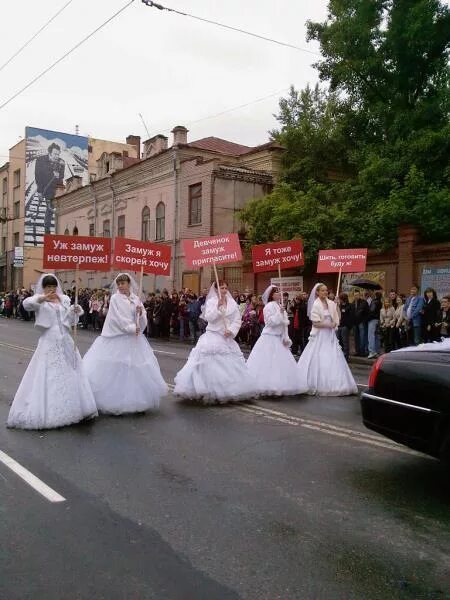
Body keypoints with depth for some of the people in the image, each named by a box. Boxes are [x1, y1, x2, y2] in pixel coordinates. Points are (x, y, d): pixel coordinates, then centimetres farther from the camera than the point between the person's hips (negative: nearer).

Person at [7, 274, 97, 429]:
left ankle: (71, 409, 19)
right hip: (49, 342, -4)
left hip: (65, 342, 5)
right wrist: (42, 298, -41)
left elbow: (70, 321, 13)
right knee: (48, 376, -5)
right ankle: (46, 412, 2)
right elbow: (26, 304, -24)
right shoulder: (40, 301, -1)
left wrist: (75, 312, -8)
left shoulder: (65, 299, 12)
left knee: (69, 375, 9)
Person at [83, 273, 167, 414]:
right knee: (115, 370, -4)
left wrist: (141, 313, -10)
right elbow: (118, 319, -13)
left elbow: (142, 322, 9)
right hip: (118, 338, -4)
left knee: (137, 370, 6)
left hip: (134, 339, 5)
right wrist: (131, 328, -16)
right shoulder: (115, 298, -4)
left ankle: (138, 402, 16)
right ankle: (114, 404, 4)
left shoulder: (136, 299, 9)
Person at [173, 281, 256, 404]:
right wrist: (218, 307, -22)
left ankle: (228, 393, 12)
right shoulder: (211, 302, -1)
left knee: (230, 365, 3)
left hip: (227, 338, 4)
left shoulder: (232, 303, 7)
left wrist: (231, 331, -12)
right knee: (211, 364, -10)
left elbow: (237, 320, 3)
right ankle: (210, 393, -5)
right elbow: (208, 317, -14)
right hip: (213, 336, -4)